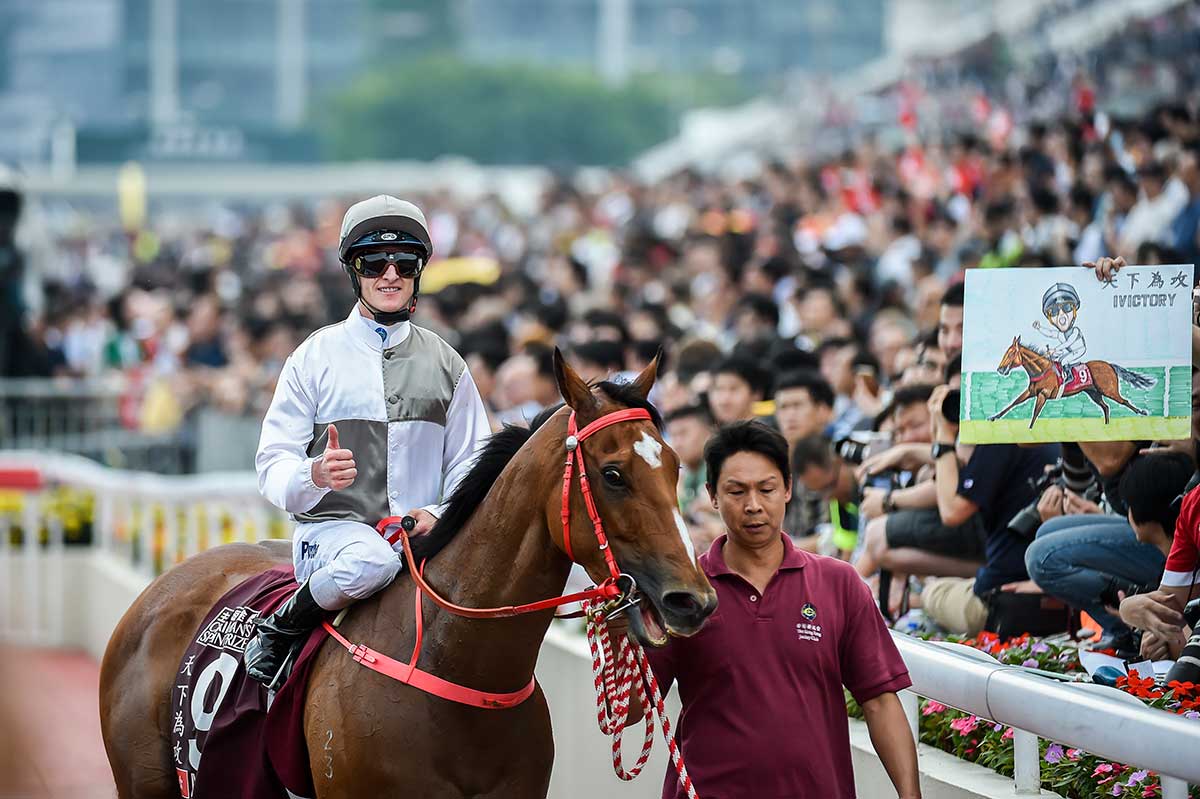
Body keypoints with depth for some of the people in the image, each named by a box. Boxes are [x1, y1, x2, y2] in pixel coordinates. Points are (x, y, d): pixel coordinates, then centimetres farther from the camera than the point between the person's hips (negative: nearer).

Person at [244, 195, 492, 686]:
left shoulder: (445, 364, 14)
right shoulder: (318, 356, 6)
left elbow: (469, 462, 13)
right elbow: (273, 464, 2)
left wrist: (438, 513, -8)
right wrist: (314, 476, -22)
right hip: (332, 528, -3)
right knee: (371, 562, -38)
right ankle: (275, 634, -14)